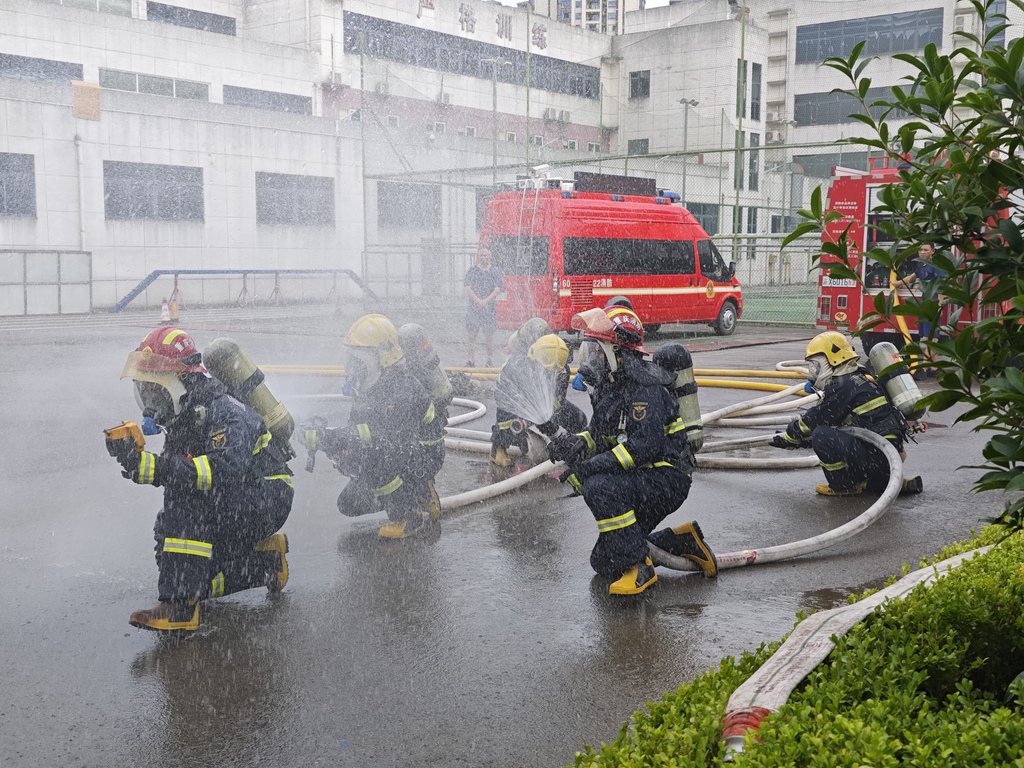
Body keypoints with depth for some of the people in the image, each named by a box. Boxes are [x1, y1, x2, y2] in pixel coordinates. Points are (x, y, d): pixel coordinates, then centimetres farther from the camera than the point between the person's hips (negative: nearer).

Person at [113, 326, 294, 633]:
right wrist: (133, 455, -16)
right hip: (229, 505, 9)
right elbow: (174, 469, 3)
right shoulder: (180, 416, 4)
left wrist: (157, 467, -47)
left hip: (267, 499, -9)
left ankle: (180, 606, -34)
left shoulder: (225, 413, -25)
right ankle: (266, 562, 17)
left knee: (185, 494, -32)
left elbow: (227, 469, -42)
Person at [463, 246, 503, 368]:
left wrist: (486, 301, -11)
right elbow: (468, 288, 1)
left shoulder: (494, 271, 7)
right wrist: (478, 301, -11)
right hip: (474, 306, 0)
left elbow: (497, 289, 0)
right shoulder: (473, 270, 7)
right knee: (472, 334, -3)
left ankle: (490, 361, 9)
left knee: (489, 334, 2)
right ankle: (470, 360, -1)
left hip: (489, 307, 0)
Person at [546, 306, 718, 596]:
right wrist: (577, 443, -9)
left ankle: (639, 569, -23)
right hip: (639, 481, 10)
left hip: (666, 480, -10)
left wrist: (591, 466, -33)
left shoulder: (644, 387, -22)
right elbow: (600, 433, 15)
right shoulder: (610, 385, 9)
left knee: (601, 487, -35)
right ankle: (684, 543, 22)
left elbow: (646, 445, -31)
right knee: (604, 564, 12)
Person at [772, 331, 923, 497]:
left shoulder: (842, 386, -11)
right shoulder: (858, 380, 18)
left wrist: (788, 438, 10)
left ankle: (844, 486, 0)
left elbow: (814, 420, -4)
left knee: (821, 436, -13)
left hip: (878, 456, -10)